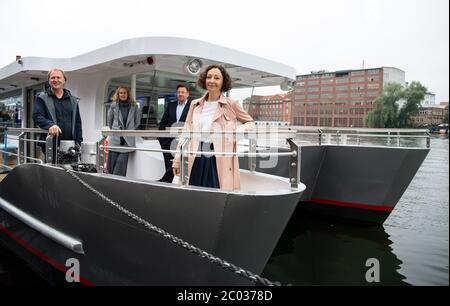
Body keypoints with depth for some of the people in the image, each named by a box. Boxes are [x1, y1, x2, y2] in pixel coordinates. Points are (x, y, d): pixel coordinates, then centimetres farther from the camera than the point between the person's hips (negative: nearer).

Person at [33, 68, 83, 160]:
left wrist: (78, 141, 6)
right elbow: (37, 116, -5)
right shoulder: (42, 98, 8)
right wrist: (50, 124, -26)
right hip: (51, 144, -2)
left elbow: (77, 122, 15)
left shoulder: (73, 100, 17)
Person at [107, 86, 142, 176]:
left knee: (121, 161, -8)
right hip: (115, 138, 1)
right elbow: (109, 120, 15)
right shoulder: (113, 105, 3)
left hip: (128, 139, -1)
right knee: (112, 163, 1)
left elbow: (137, 121, 11)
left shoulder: (134, 106, 2)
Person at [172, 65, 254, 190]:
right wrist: (177, 160, 10)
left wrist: (238, 132, -8)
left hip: (220, 160, -3)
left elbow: (250, 122, 13)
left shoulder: (231, 104, 3)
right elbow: (186, 133, 13)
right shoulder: (195, 104, 12)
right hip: (197, 160, 3)